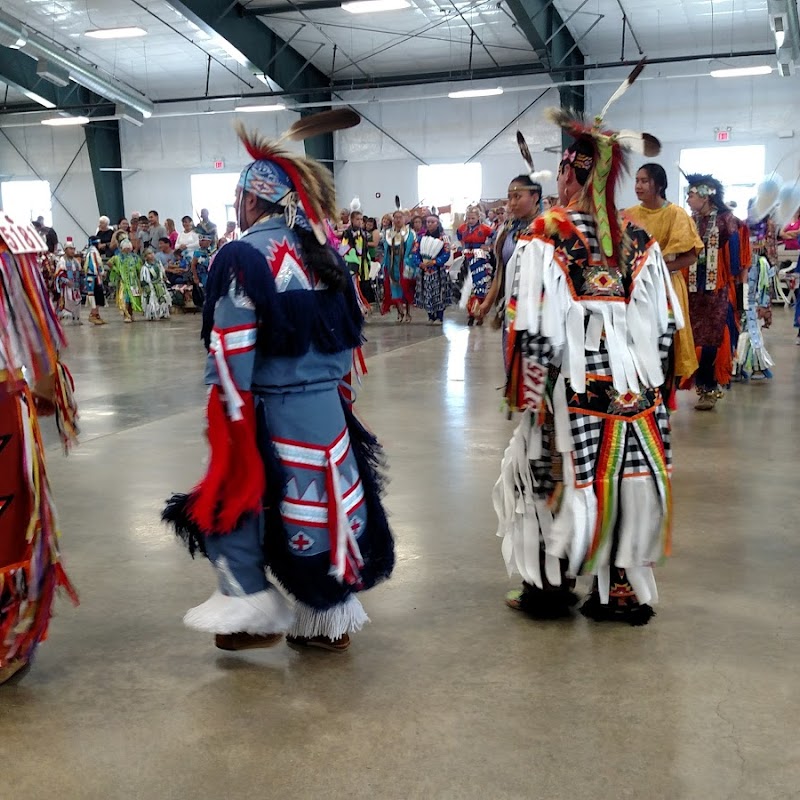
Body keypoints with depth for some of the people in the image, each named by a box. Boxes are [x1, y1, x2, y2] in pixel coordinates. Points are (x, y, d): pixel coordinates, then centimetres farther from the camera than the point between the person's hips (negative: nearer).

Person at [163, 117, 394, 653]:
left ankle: (254, 609, 15)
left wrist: (230, 413, -9)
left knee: (233, 501, 9)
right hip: (327, 405, 7)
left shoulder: (245, 256, -12)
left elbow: (232, 348, -16)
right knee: (326, 502, 13)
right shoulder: (322, 251, 9)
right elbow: (347, 328, 15)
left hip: (272, 412, -7)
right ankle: (332, 619, 25)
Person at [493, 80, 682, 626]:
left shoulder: (544, 240, -11)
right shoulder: (641, 243, 2)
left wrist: (527, 394, -3)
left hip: (572, 393, -3)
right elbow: (664, 328, 6)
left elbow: (533, 333, -13)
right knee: (626, 482, 12)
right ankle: (622, 591, 22)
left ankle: (552, 587, 22)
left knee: (554, 479, 11)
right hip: (634, 391, 4)